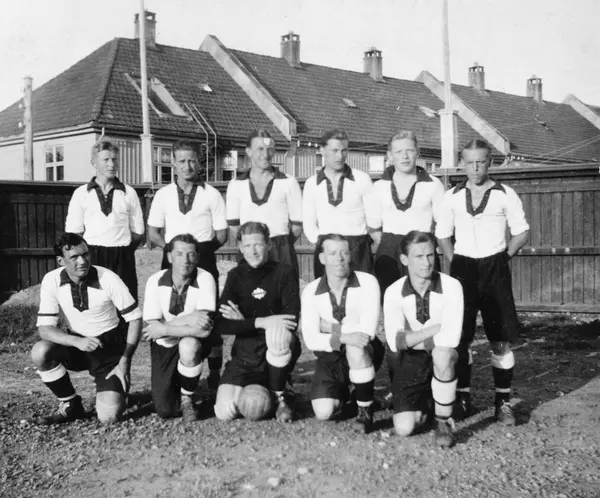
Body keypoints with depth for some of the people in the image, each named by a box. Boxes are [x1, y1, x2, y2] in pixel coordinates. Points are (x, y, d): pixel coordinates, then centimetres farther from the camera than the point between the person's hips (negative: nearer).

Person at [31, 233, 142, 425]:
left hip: (111, 348, -3)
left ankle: (116, 390, 20)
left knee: (108, 417, -19)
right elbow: (45, 328, -15)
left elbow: (135, 318, -11)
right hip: (77, 344, 3)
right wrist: (77, 341, -33)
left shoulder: (108, 279, -20)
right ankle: (70, 405, -3)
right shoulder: (51, 281, -14)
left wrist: (125, 361, -15)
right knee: (40, 351, -29)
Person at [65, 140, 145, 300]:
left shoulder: (128, 193, 8)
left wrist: (121, 250, 5)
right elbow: (73, 233, 6)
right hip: (91, 258, 0)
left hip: (122, 259, 1)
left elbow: (138, 232, 11)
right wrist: (91, 252, 1)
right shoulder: (81, 194, 6)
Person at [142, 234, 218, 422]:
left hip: (195, 344, -1)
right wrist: (186, 321, -30)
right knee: (165, 410, -9)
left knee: (188, 346, -39)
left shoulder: (205, 279, -19)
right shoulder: (155, 281, -12)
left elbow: (204, 329, -27)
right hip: (165, 346, 2)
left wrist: (164, 329, -24)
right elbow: (153, 327, -18)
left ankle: (186, 398, -9)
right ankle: (175, 388, 30)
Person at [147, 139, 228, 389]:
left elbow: (221, 234, 4)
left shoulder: (211, 195, 3)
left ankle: (215, 372, 10)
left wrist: (201, 250, -7)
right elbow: (153, 233, 12)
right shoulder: (163, 195, 9)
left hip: (204, 259, -1)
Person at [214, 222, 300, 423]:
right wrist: (260, 322, -25)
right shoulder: (235, 276, 1)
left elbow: (292, 318, -16)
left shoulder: (283, 272, -5)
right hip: (245, 354, 2)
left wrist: (244, 322, -16)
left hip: (279, 350, -2)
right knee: (224, 412, -16)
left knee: (278, 331, -37)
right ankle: (258, 388, 19)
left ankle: (281, 398, -13)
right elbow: (221, 325, -10)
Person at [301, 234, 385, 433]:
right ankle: (340, 393, 21)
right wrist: (343, 337, -32)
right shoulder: (311, 291, -7)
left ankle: (365, 408, -15)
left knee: (356, 347, -38)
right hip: (330, 357, 2)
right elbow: (311, 340, -16)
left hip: (365, 354, -2)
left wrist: (333, 329, -14)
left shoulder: (367, 282, -14)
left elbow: (368, 331, -22)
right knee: (323, 412, -17)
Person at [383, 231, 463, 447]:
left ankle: (444, 422, -15)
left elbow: (451, 338, -27)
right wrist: (436, 328, -22)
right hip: (410, 361, 2)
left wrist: (412, 339, -18)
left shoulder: (451, 286, -16)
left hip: (443, 357, -1)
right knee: (404, 428, -12)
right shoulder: (394, 292, -10)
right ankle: (424, 403, 26)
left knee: (442, 353, -38)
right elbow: (394, 342, -21)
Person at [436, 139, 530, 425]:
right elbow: (443, 235, 13)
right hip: (463, 269, 2)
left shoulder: (505, 195, -3)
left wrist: (503, 257, -1)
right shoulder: (452, 197, 4)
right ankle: (463, 397, 17)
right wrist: (454, 262, 4)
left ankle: (503, 402, 9)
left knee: (501, 339, 0)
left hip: (495, 270, -2)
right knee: (460, 337, 5)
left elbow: (521, 232, 4)